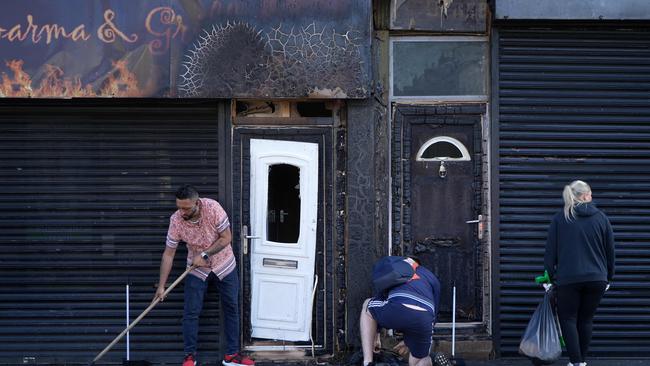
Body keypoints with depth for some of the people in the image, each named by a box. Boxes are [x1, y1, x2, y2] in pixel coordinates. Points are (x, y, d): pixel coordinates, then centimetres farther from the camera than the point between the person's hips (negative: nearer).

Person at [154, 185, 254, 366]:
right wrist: (161, 286, -15)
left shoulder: (213, 208, -27)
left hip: (224, 266, 0)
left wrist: (204, 254, -26)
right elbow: (168, 254, -15)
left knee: (231, 309, 5)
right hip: (197, 269, 0)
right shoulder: (176, 220, -22)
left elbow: (226, 238, -19)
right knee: (191, 312, -3)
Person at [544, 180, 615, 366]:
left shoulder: (560, 219, 1)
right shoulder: (601, 218, 3)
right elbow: (610, 252, 8)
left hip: (568, 279, -2)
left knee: (568, 318, 6)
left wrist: (550, 276, 8)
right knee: (586, 319, 13)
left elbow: (550, 252, 1)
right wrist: (608, 277, 18)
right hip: (597, 279, 2)